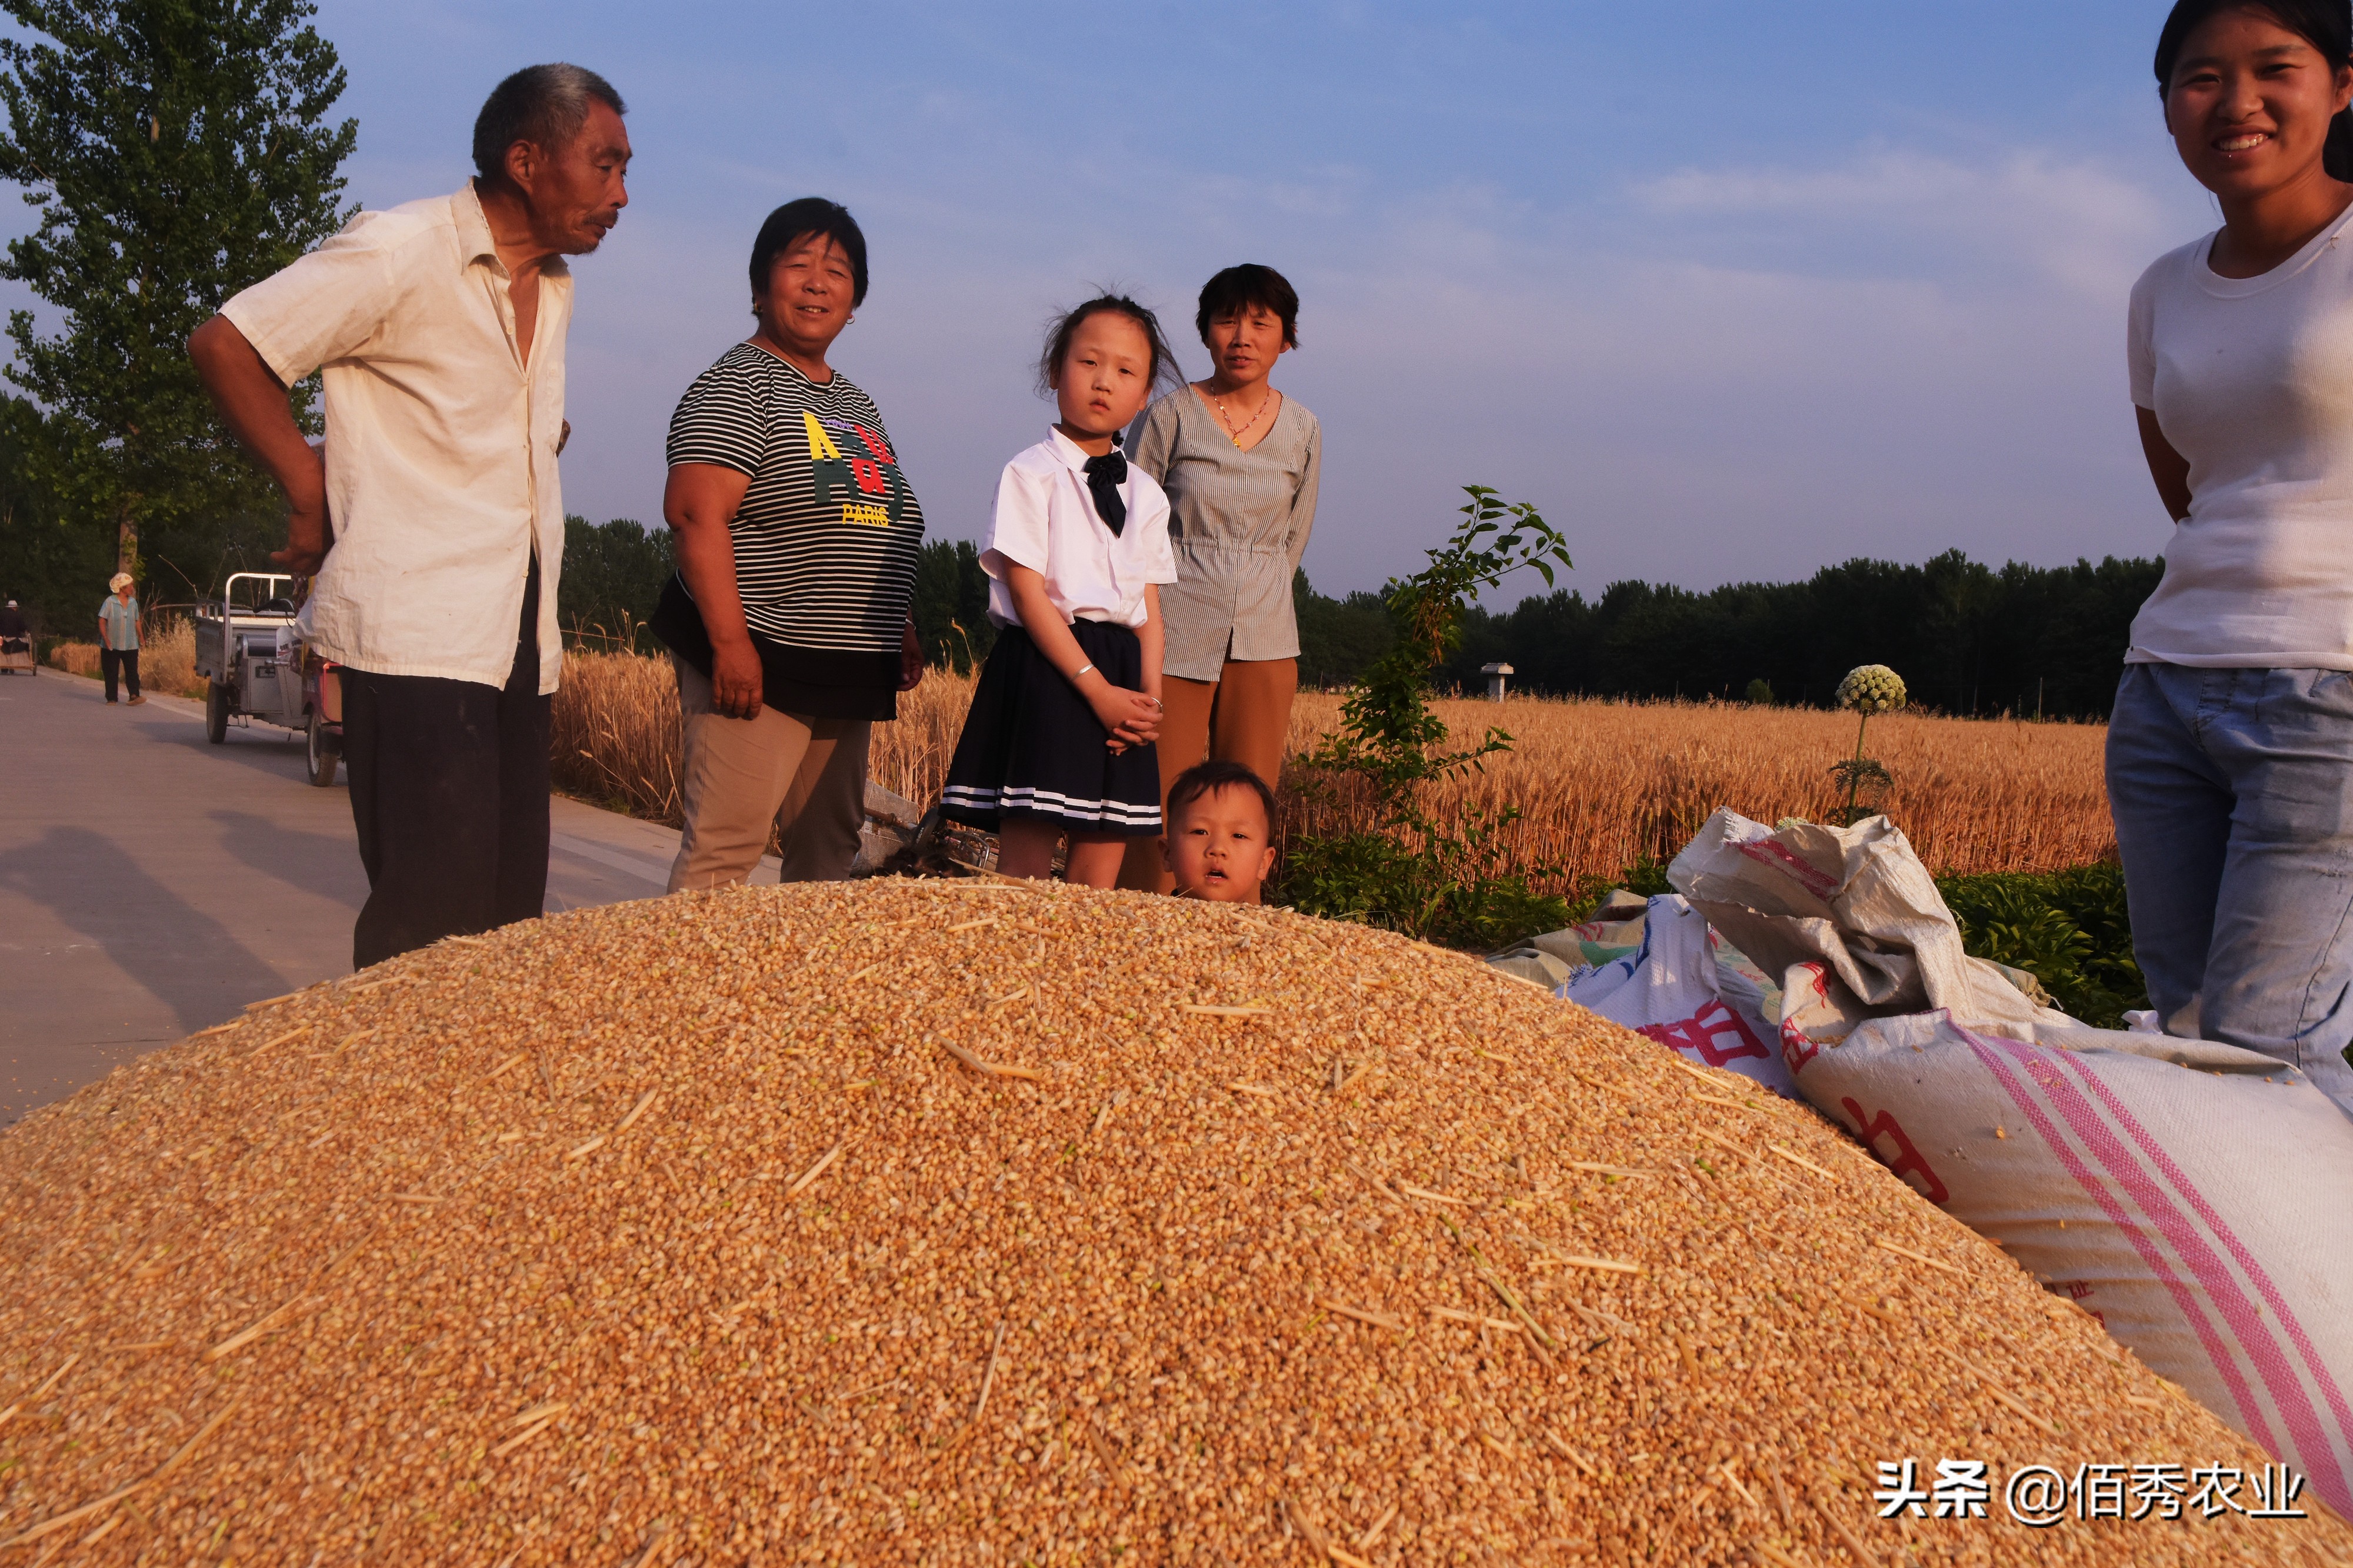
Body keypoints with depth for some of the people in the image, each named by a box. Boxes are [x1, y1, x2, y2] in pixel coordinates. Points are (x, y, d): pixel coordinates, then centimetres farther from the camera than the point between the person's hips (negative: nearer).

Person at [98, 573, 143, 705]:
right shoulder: (110, 602, -7)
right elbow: (102, 621, -8)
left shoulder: (133, 602, 6)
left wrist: (141, 637, 8)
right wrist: (106, 639, -16)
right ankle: (111, 698, 9)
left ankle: (134, 696, -14)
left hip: (130, 645, 3)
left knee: (132, 671, -7)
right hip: (112, 645, -3)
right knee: (111, 673, 3)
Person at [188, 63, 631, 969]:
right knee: (436, 912, -9)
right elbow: (225, 346, -7)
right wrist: (312, 495, -5)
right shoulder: (404, 252, -9)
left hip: (519, 637, 8)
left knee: (513, 908, 9)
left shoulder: (555, 287, 15)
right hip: (415, 634, -8)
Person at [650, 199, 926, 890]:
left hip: (846, 672, 8)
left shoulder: (856, 404, 19)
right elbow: (695, 512, -18)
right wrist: (730, 642, -24)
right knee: (725, 846, -13)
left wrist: (902, 629, 17)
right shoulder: (738, 385, -7)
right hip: (761, 662, -8)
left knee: (829, 848, 13)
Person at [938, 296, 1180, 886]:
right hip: (1045, 666, -5)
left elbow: (1150, 604, 12)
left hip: (1122, 679, 6)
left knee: (1102, 865, 5)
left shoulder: (1146, 494, 15)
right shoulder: (1031, 475, -3)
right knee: (1025, 866, -6)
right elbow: (1027, 593, -10)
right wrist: (1096, 687, -16)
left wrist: (1150, 693, -4)